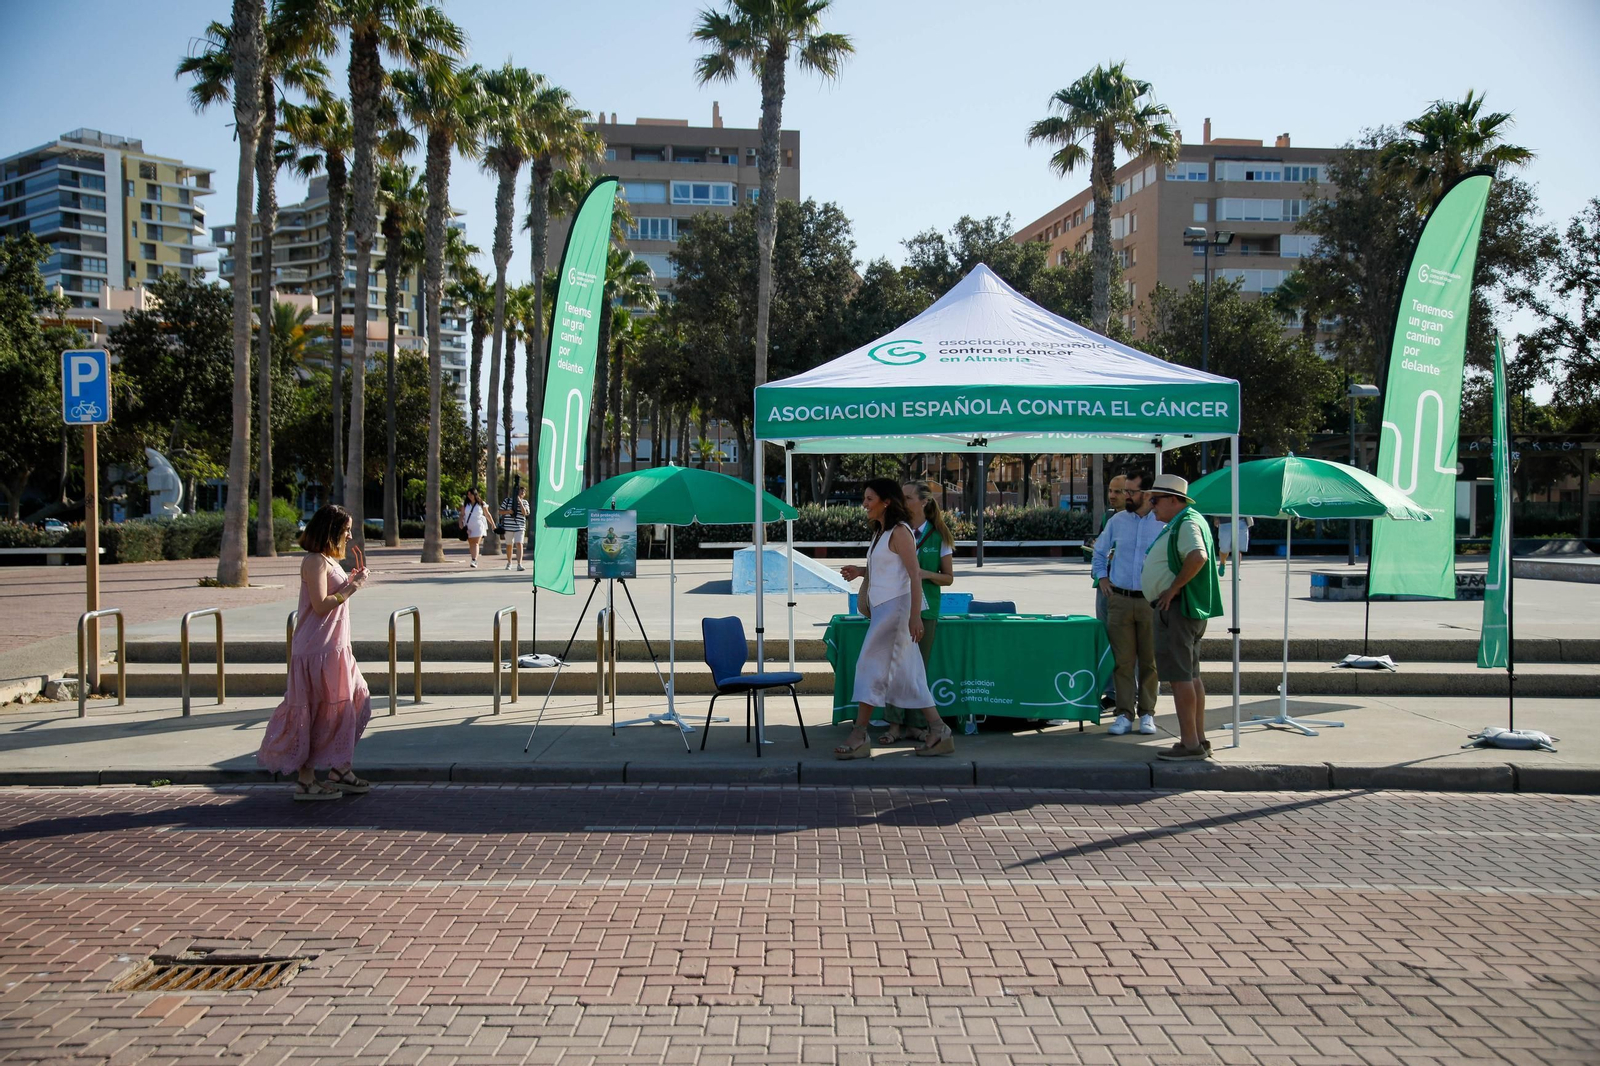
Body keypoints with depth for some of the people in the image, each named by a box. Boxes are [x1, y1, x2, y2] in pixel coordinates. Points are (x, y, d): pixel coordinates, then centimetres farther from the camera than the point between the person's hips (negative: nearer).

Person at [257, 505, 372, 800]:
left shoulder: (328, 560, 16)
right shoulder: (315, 561, -15)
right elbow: (321, 605, -22)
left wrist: (350, 582, 11)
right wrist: (351, 588, -17)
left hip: (334, 648, 10)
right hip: (317, 650, -10)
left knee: (351, 703, 13)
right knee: (313, 711, -3)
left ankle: (339, 770, 23)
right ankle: (305, 781, 6)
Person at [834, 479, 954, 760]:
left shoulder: (899, 532, -11)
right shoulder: (880, 533, 17)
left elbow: (915, 575, -17)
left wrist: (915, 616, -23)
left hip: (895, 607, -10)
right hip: (881, 609, 10)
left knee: (871, 667, -9)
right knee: (907, 674, 8)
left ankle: (859, 738, -5)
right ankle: (939, 733, 11)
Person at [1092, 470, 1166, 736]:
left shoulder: (1165, 523, -2)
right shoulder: (1117, 521, 7)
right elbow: (1100, 551, 23)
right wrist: (1102, 577, 12)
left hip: (1151, 601, -2)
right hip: (1120, 600, 2)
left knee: (1149, 661, 5)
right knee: (1123, 661, 2)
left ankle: (1147, 713, 14)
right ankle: (1124, 714, 7)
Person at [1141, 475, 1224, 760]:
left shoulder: (1187, 523, -15)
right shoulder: (1182, 523, 18)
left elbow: (1198, 557, -32)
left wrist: (1173, 588, -24)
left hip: (1177, 608, -11)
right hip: (1181, 607, 11)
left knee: (1180, 676, -10)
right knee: (1191, 676, 13)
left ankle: (1190, 744, -9)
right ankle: (1199, 741, 19)